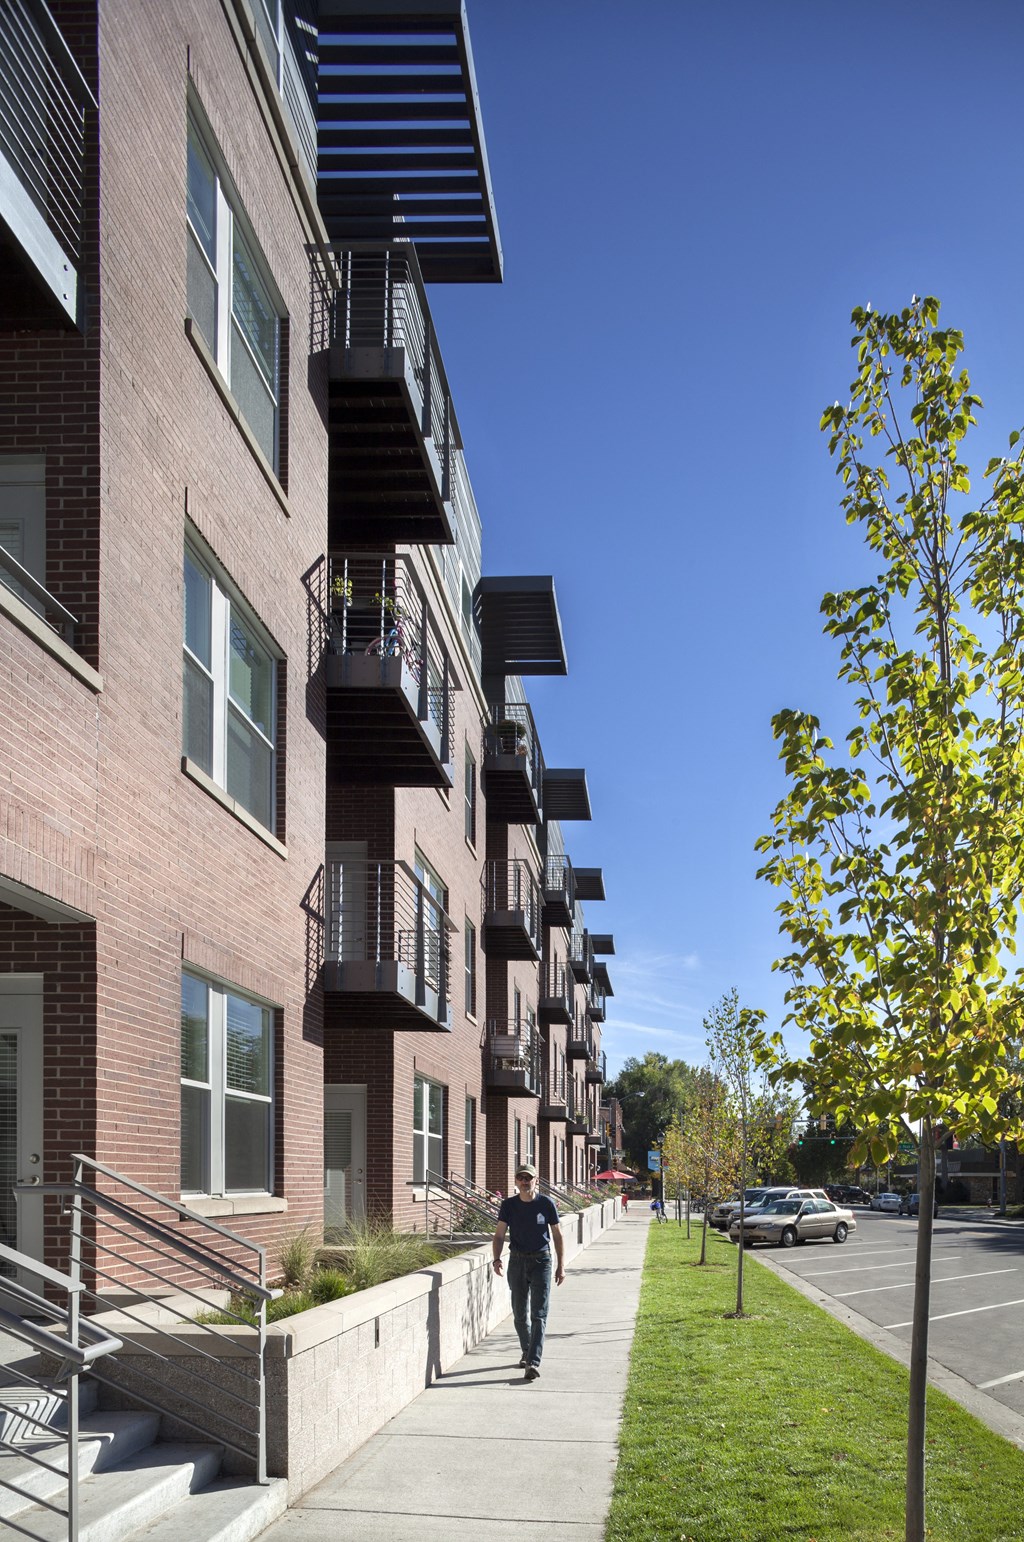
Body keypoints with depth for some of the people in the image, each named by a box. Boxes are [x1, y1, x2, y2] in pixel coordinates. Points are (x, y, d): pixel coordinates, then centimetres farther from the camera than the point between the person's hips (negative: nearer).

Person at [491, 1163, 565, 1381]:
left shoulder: (546, 1204, -4)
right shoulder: (509, 1205, 0)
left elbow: (558, 1236, 3)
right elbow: (499, 1235, -2)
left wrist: (560, 1266, -1)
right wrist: (496, 1259, -19)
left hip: (541, 1261, -3)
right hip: (517, 1261, 3)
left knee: (539, 1314, -9)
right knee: (520, 1313, 11)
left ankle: (533, 1362, -15)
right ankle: (527, 1352, 32)